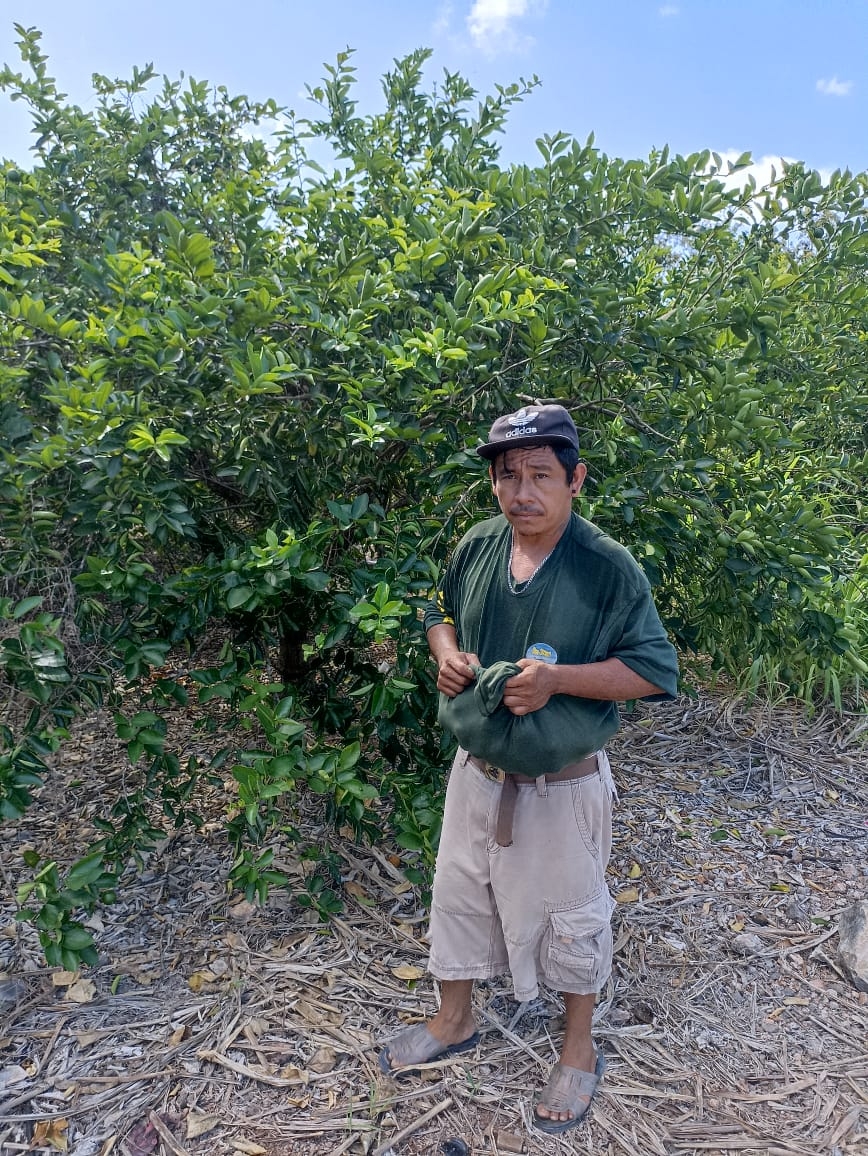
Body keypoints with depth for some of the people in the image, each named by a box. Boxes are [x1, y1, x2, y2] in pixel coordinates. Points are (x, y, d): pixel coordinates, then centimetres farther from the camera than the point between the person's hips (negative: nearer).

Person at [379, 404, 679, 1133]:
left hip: (562, 787, -4)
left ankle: (580, 1051, 44)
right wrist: (447, 655, -9)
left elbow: (656, 670, -16)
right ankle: (455, 1021, 49)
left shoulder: (609, 568, -19)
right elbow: (441, 613, 13)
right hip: (477, 773, 5)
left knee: (569, 916, 17)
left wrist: (557, 678, -28)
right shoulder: (476, 548, -5)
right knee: (460, 897, 21)